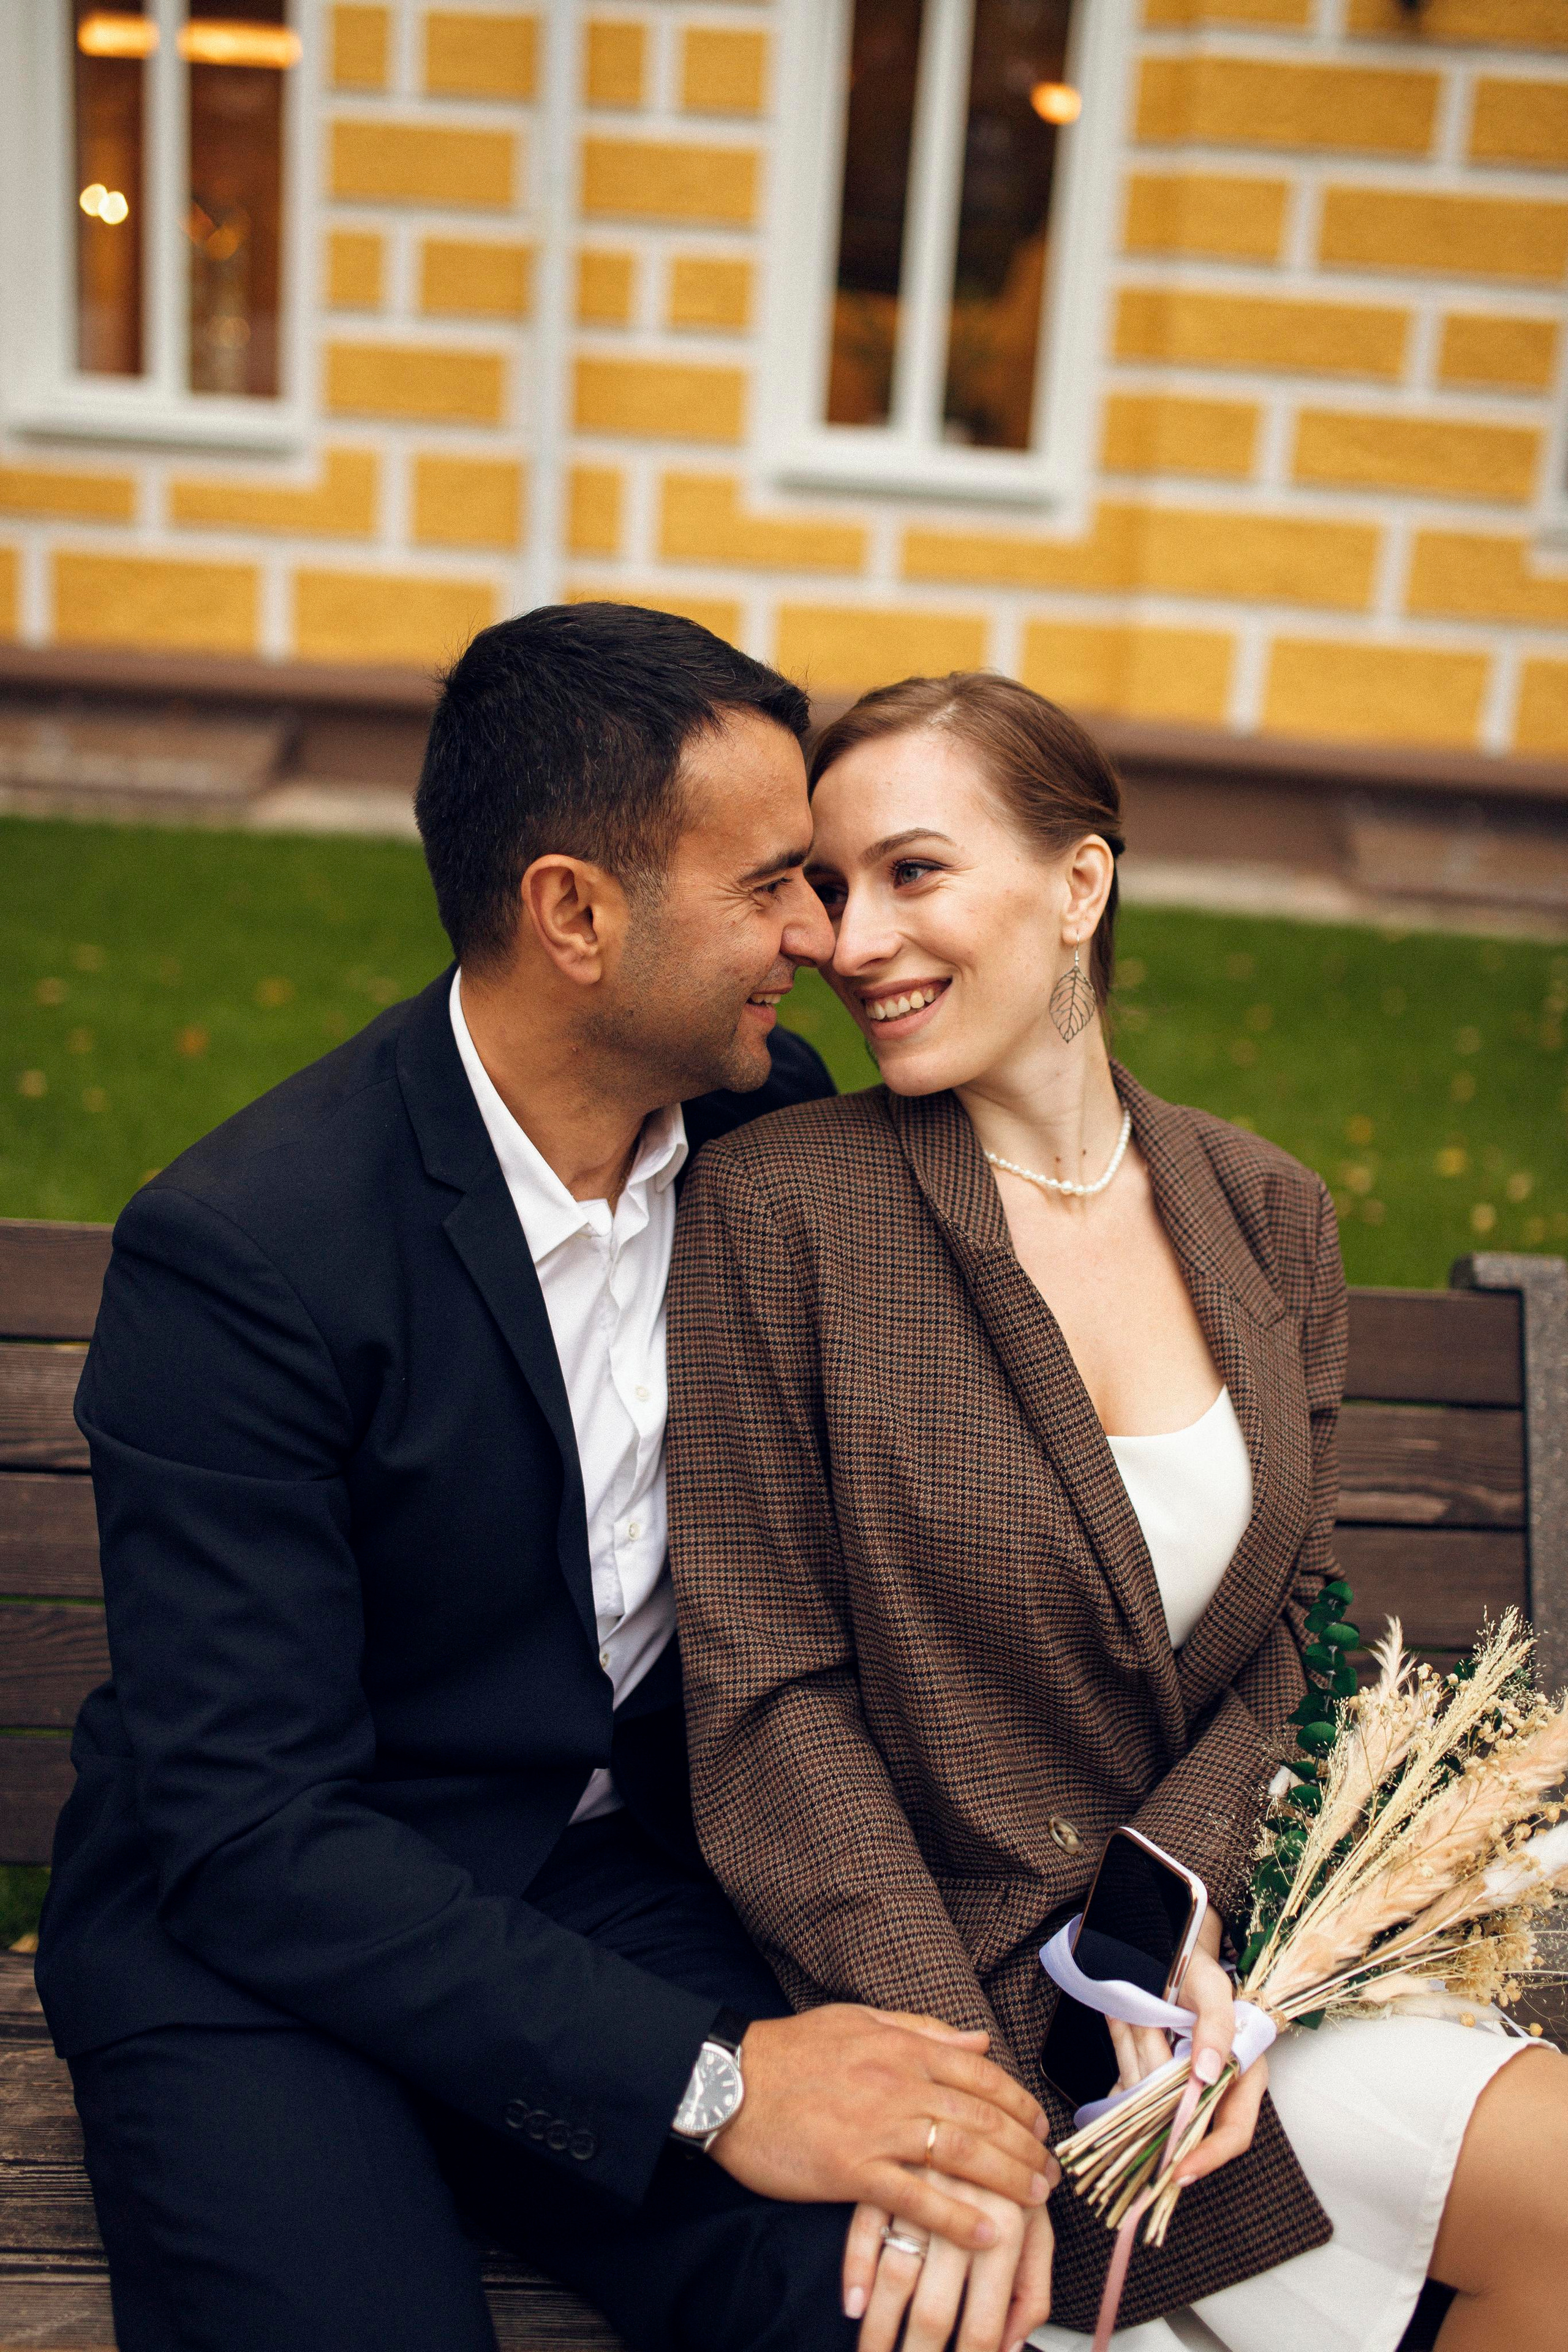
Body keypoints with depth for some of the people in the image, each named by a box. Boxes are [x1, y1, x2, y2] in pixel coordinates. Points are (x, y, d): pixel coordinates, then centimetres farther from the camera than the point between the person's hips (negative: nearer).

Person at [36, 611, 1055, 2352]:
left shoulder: (775, 1122, -3)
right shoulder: (242, 1248, -21)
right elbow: (249, 1832, -21)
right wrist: (705, 2080, -25)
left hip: (625, 1871, 4)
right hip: (255, 1930, -3)